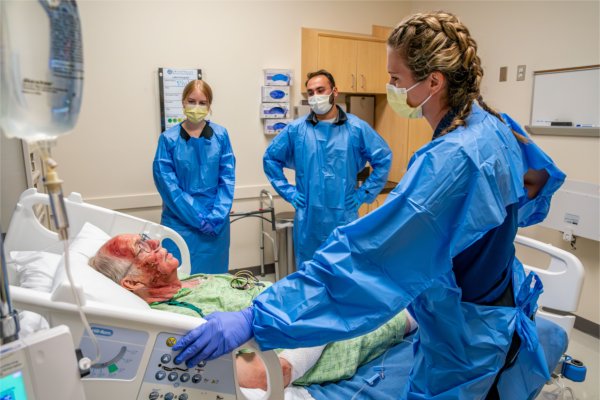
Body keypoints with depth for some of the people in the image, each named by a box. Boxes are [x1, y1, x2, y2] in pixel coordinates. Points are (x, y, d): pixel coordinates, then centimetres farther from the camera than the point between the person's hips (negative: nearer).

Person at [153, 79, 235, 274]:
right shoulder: (169, 138, -4)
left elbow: (227, 178, -1)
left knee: (214, 277, 11)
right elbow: (168, 184, -7)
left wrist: (216, 216, -10)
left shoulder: (220, 135, 0)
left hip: (216, 223, 2)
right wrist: (198, 218, -12)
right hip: (181, 222, -1)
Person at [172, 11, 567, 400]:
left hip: (466, 344, -8)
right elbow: (531, 195, 14)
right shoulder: (497, 127, -5)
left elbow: (363, 257, -40)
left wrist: (256, 318, -39)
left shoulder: (452, 159, -35)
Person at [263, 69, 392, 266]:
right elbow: (270, 158, 10)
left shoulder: (357, 128, -2)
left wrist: (363, 194, 1)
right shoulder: (296, 129, 0)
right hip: (308, 219, 1)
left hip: (344, 217, 0)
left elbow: (384, 159, 5)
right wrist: (288, 192, 3)